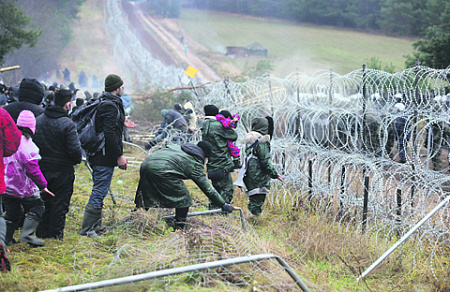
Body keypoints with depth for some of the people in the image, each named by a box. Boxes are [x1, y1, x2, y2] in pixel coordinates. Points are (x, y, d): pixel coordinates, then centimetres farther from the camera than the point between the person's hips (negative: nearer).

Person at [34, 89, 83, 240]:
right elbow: (75, 150, -19)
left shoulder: (38, 120, 2)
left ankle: (42, 232, 23)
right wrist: (77, 160, 1)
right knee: (60, 203, 5)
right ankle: (56, 234, 10)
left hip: (41, 168, 6)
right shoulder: (67, 124, -19)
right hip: (62, 171, -6)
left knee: (44, 201, 17)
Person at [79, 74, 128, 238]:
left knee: (99, 190, 18)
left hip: (97, 155, 11)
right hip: (105, 157, -11)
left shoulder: (100, 103, 15)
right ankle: (87, 229, -5)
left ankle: (96, 225, 25)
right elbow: (109, 133, -23)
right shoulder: (110, 106, -17)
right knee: (99, 191, -7)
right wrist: (119, 155, -21)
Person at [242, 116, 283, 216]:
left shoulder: (250, 141, 11)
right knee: (257, 201, -6)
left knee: (253, 199, 14)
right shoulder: (262, 142, -15)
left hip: (250, 175, 9)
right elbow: (265, 161, -16)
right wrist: (274, 174, -10)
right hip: (259, 177, -9)